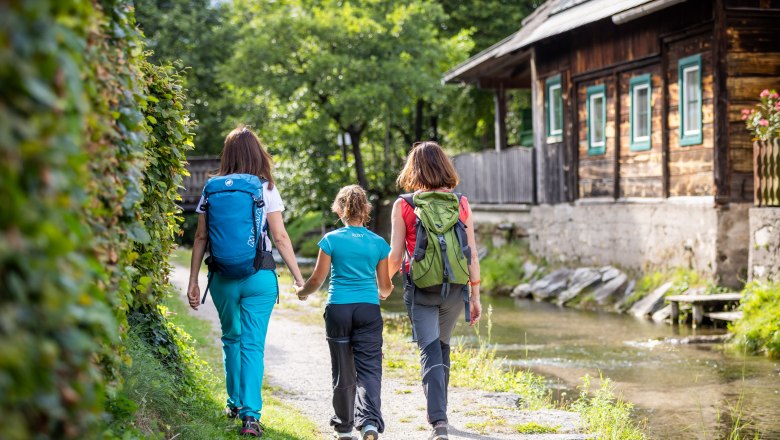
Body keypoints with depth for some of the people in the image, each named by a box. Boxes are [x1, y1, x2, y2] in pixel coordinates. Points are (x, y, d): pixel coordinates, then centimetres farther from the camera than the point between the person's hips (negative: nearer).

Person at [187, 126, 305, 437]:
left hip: (223, 277, 2)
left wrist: (193, 281, 9)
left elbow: (201, 237, 3)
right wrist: (299, 278, 0)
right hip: (259, 277, -2)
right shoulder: (265, 188, -3)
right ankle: (250, 415, -6)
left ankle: (235, 403, 32)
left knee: (232, 338, 21)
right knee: (253, 345, 1)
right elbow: (280, 237, -5)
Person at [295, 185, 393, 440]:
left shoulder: (331, 240, -2)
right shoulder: (378, 243, 3)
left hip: (338, 309, 0)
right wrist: (383, 294, 33)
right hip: (368, 310, 0)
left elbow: (317, 279, 1)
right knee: (369, 368, -2)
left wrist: (302, 292, 21)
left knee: (343, 371, 11)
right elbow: (385, 286, 9)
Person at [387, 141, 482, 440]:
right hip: (455, 289, 3)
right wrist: (475, 296, 9)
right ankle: (438, 411, 35)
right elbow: (472, 254, 2)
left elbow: (395, 256, -4)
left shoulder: (403, 205, -4)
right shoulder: (461, 203, 2)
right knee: (442, 348, 22)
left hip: (420, 289, -3)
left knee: (430, 353, -3)